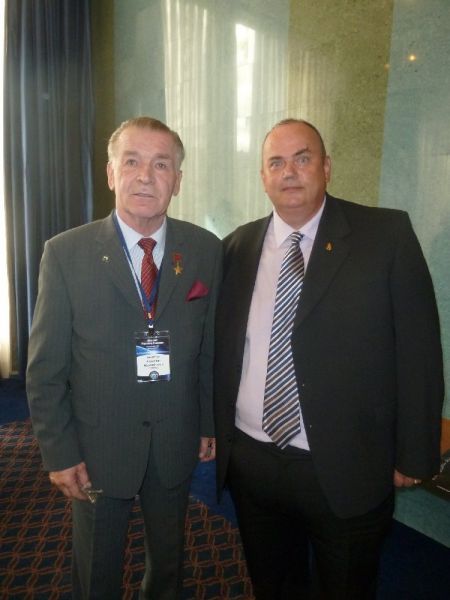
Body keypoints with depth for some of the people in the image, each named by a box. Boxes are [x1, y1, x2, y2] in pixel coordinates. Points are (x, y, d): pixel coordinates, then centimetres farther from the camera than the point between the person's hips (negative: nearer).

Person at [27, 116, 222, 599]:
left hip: (177, 443, 2)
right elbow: (44, 368, -9)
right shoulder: (66, 253, -13)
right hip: (97, 448, -1)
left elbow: (211, 346, 0)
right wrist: (58, 452, -8)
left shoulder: (205, 250, -6)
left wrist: (210, 423, 4)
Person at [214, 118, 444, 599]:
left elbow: (417, 353, -8)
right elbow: (223, 349, 5)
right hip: (249, 461, 4)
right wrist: (217, 432, 7)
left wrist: (413, 457, -5)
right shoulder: (237, 247, 1)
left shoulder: (387, 235, -9)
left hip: (346, 470, -2)